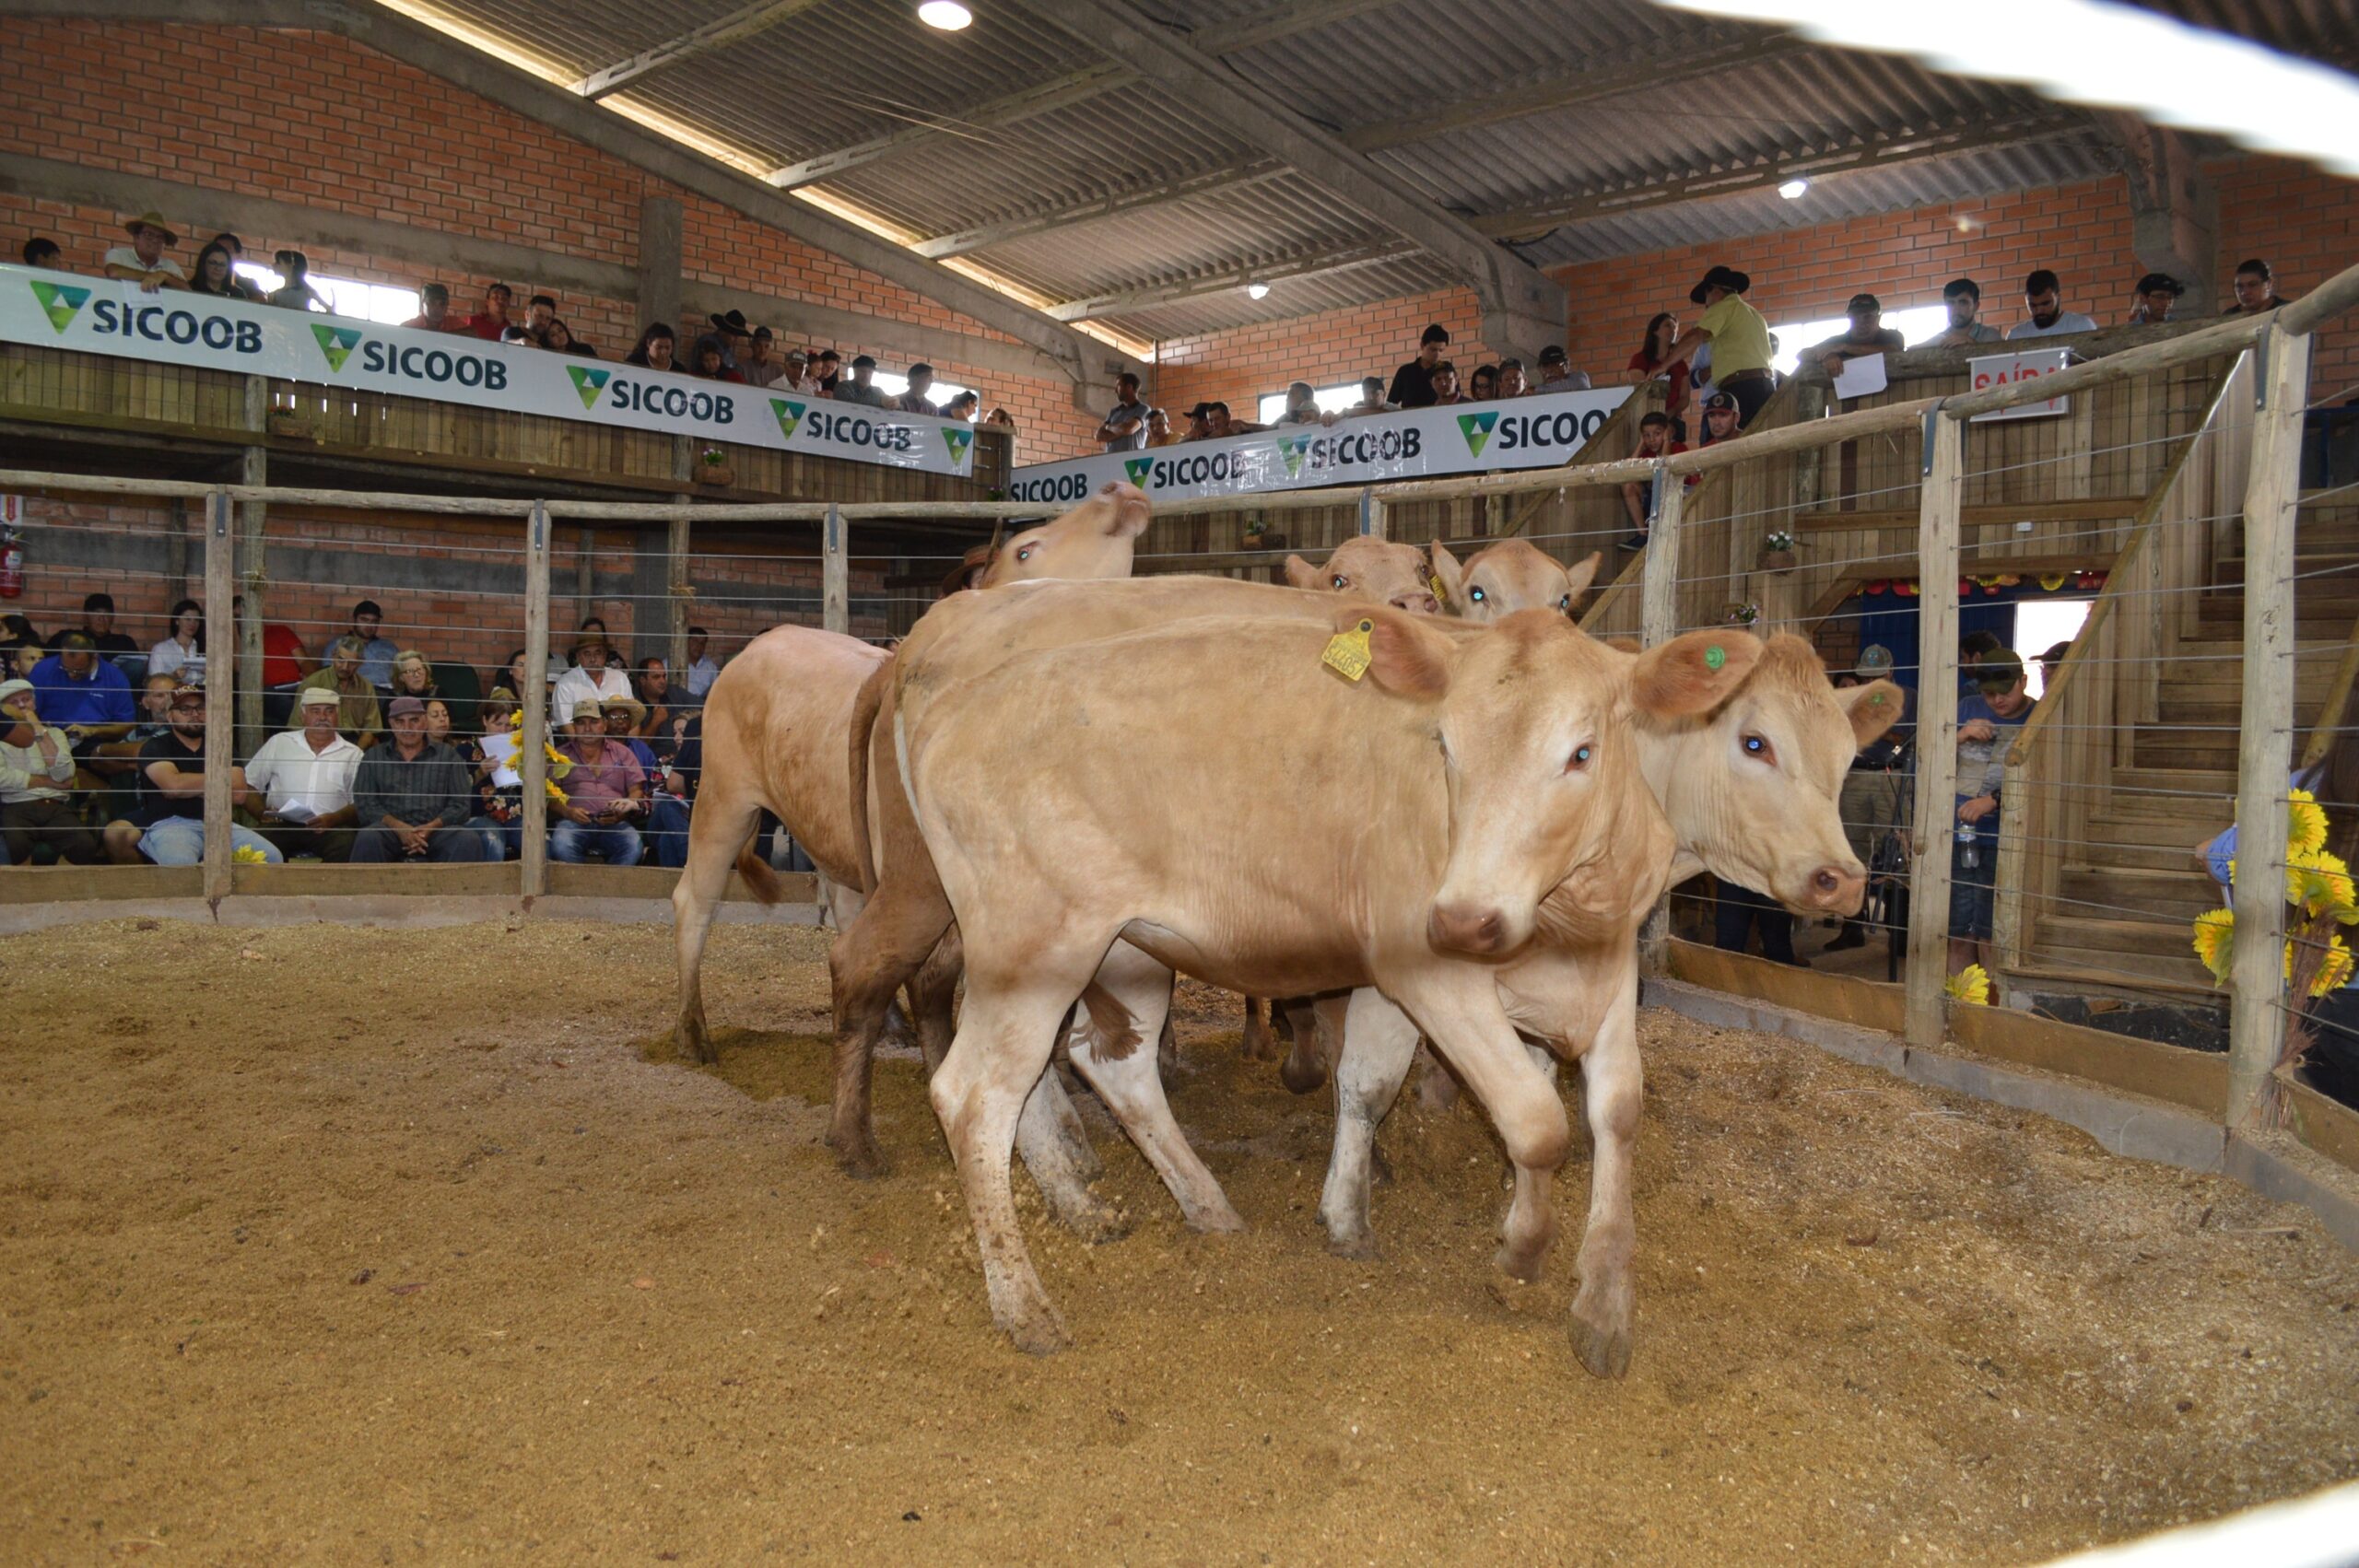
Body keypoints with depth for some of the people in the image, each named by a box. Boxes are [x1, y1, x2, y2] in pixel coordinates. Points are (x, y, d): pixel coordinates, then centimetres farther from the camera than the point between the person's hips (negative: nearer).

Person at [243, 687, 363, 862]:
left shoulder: (353, 754, 14)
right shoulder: (279, 743, 19)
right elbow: (249, 783, 17)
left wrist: (333, 819, -15)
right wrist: (261, 813, -3)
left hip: (329, 827, -1)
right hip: (281, 824, 1)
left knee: (346, 845, -34)